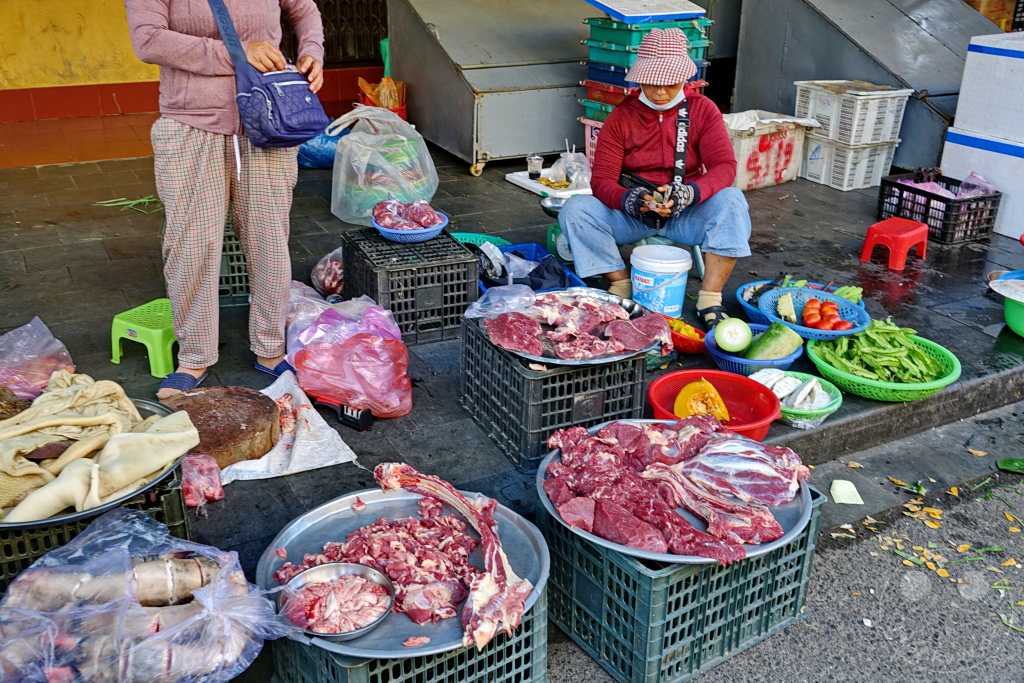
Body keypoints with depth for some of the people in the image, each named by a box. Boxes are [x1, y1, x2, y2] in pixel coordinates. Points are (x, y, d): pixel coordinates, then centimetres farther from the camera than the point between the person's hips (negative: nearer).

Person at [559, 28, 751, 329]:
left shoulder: (703, 109, -2)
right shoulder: (621, 116, -3)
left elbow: (724, 165, -13)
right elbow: (601, 179, -9)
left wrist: (691, 192, -35)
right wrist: (628, 200, -33)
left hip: (686, 213, 0)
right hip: (632, 214, 0)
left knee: (731, 201, -30)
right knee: (574, 211, -25)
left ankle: (709, 299, -26)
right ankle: (622, 284, -11)